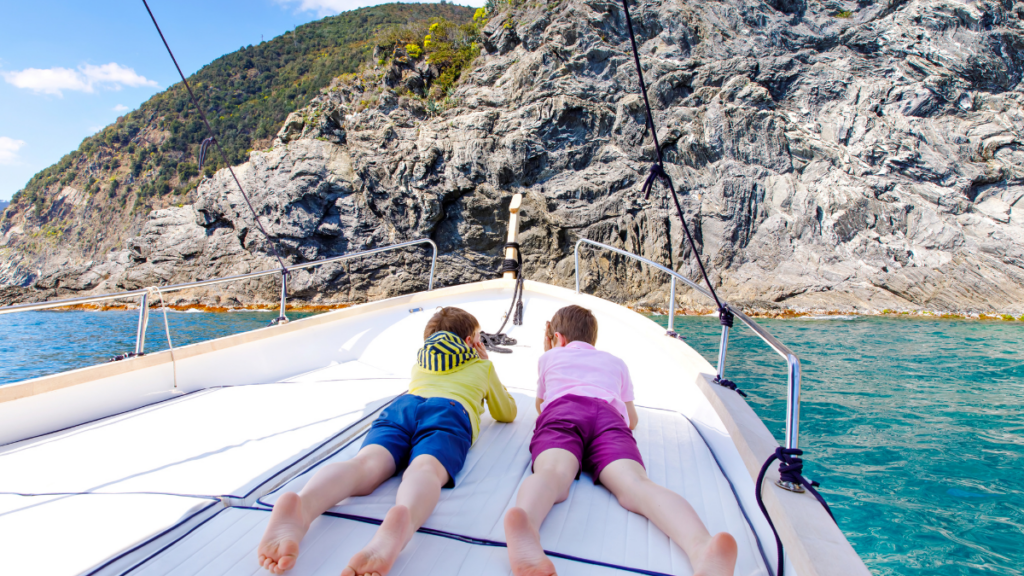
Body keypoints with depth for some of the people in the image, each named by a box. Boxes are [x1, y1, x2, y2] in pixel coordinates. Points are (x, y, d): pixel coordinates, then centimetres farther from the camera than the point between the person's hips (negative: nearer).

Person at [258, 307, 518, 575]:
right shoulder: (482, 365, 35)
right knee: (424, 470, -33)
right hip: (449, 411, -3)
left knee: (365, 464, -25)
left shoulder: (419, 361, 44)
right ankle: (402, 521, -70)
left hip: (402, 405, 3)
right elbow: (507, 413, 48)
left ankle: (300, 506, -59)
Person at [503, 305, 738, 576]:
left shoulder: (549, 357, 37)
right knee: (634, 483, -26)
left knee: (551, 472, -31)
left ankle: (525, 526, -69)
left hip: (561, 409, -1)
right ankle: (702, 549, -59)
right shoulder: (616, 363, 40)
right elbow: (632, 420, 46)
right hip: (609, 416, 1)